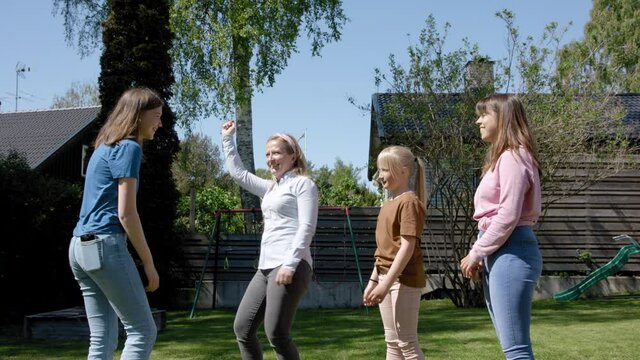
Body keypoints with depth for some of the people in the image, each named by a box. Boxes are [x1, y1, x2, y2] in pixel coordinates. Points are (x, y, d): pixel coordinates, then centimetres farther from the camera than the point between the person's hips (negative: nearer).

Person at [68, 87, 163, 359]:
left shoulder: (106, 147, 21)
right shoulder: (129, 148, -8)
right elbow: (126, 213, -13)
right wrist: (149, 263, -8)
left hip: (80, 246, 9)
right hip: (104, 245, -9)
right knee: (143, 331, -4)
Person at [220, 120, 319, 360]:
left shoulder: (303, 183, -1)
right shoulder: (270, 188, 23)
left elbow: (307, 227, -11)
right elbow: (237, 172, 30)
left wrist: (290, 264, -20)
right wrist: (227, 139, 28)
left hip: (290, 266, -9)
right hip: (266, 267, 9)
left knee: (276, 333, -14)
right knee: (242, 327, 6)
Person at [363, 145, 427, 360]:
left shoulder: (409, 201, -13)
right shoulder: (388, 203, 15)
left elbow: (407, 247, -20)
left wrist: (386, 283, -24)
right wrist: (373, 281, 17)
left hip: (404, 279, -9)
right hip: (388, 278, 9)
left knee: (407, 343, -5)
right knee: (392, 342, 13)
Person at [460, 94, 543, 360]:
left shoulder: (513, 157, -11)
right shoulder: (502, 158, 20)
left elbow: (507, 216, -18)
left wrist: (476, 252, -11)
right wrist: (480, 254, 10)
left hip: (511, 251, -11)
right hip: (499, 251, 11)